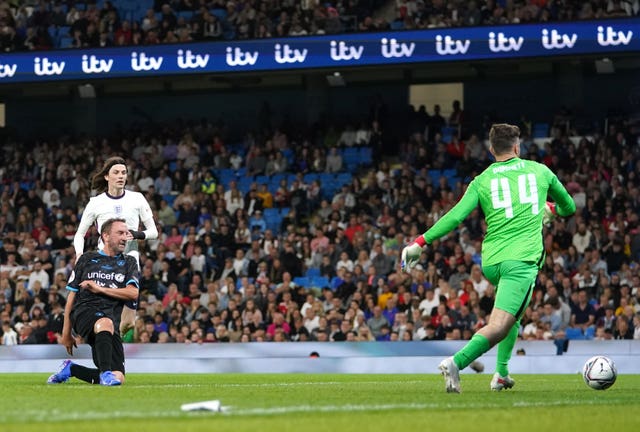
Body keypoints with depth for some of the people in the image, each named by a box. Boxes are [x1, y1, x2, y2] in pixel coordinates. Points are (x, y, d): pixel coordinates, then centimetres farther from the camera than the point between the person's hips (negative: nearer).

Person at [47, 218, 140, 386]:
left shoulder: (128, 262, 21)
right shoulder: (87, 259, 18)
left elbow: (133, 293, 3)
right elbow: (71, 297, 17)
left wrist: (99, 288, -4)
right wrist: (66, 333, 11)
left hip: (112, 318, 3)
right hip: (85, 312, -3)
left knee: (118, 378, -10)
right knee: (106, 322, -42)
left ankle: (70, 369, 14)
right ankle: (106, 372, -43)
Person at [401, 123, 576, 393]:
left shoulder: (482, 181, 10)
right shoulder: (540, 171, 12)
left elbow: (455, 216, -1)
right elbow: (568, 206, 27)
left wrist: (420, 243, 4)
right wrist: (551, 210, 50)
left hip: (490, 262, 4)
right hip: (522, 259, -4)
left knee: (512, 313, 28)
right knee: (499, 326, -15)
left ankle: (501, 374, 20)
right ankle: (456, 363, -36)